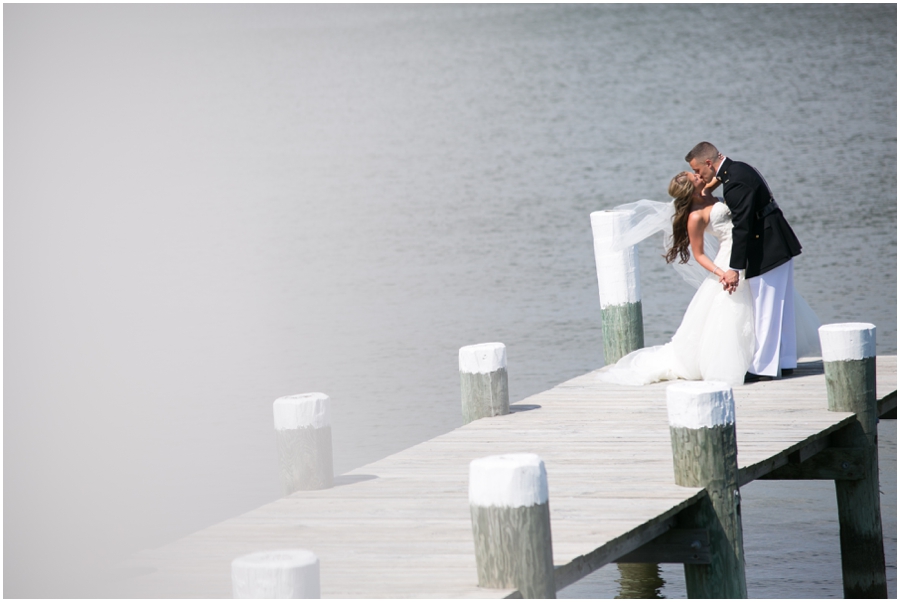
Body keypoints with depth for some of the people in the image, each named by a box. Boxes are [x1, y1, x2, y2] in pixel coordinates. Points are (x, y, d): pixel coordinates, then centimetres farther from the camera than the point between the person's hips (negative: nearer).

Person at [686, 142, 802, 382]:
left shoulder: (735, 181, -21)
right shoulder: (739, 169, 10)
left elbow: (742, 226, -23)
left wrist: (734, 268, -22)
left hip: (767, 252, -10)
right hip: (780, 245, 10)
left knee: (765, 310, -3)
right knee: (780, 307, 15)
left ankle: (763, 368, 2)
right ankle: (785, 362, 22)